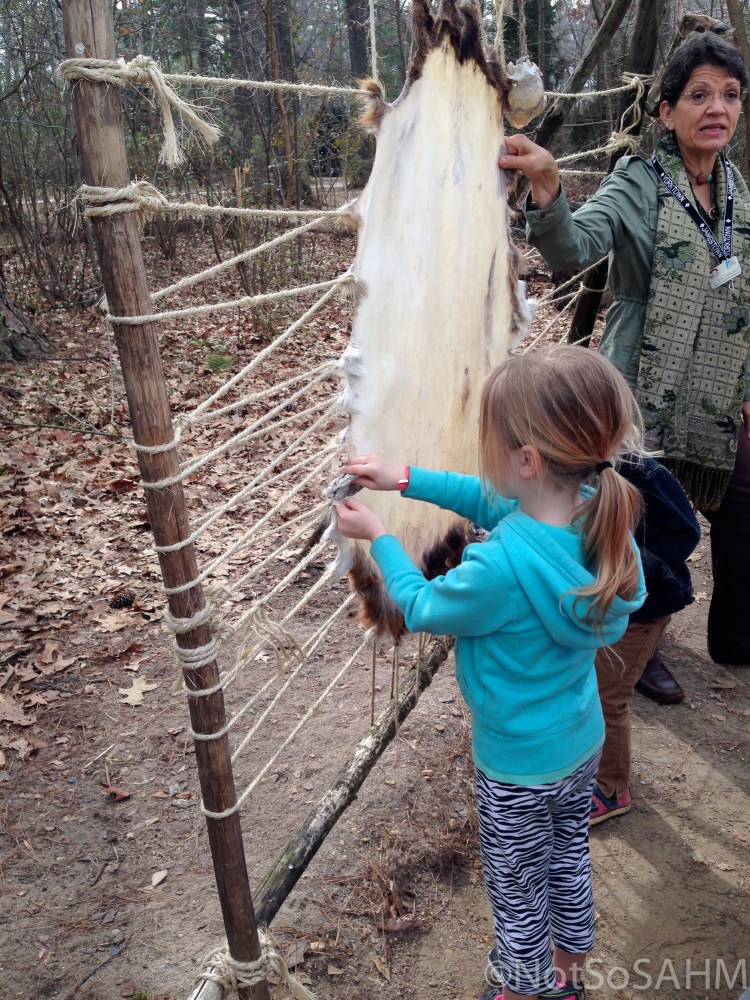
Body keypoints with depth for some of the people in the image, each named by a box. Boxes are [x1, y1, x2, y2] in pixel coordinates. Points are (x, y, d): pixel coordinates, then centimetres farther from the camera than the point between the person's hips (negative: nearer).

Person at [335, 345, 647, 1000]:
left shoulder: (501, 567, -39)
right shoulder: (595, 510, -17)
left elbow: (421, 607, -17)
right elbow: (494, 502, 1)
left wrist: (377, 535, -4)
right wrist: (405, 478, -1)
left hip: (521, 767, -7)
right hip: (584, 742, 7)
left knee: (516, 893, 21)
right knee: (569, 854, 31)